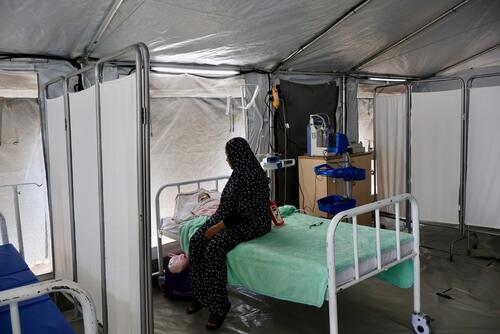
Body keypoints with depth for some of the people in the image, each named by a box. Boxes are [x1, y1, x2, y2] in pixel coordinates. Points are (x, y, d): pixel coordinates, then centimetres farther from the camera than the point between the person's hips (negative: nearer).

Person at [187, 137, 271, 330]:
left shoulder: (253, 176, -22)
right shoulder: (240, 172, 9)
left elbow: (244, 212, -25)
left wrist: (218, 227, -23)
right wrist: (215, 222, 8)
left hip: (251, 223, -9)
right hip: (232, 218, 9)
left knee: (214, 248, -29)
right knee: (196, 241, -10)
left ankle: (219, 306, -14)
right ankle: (201, 295, 4)